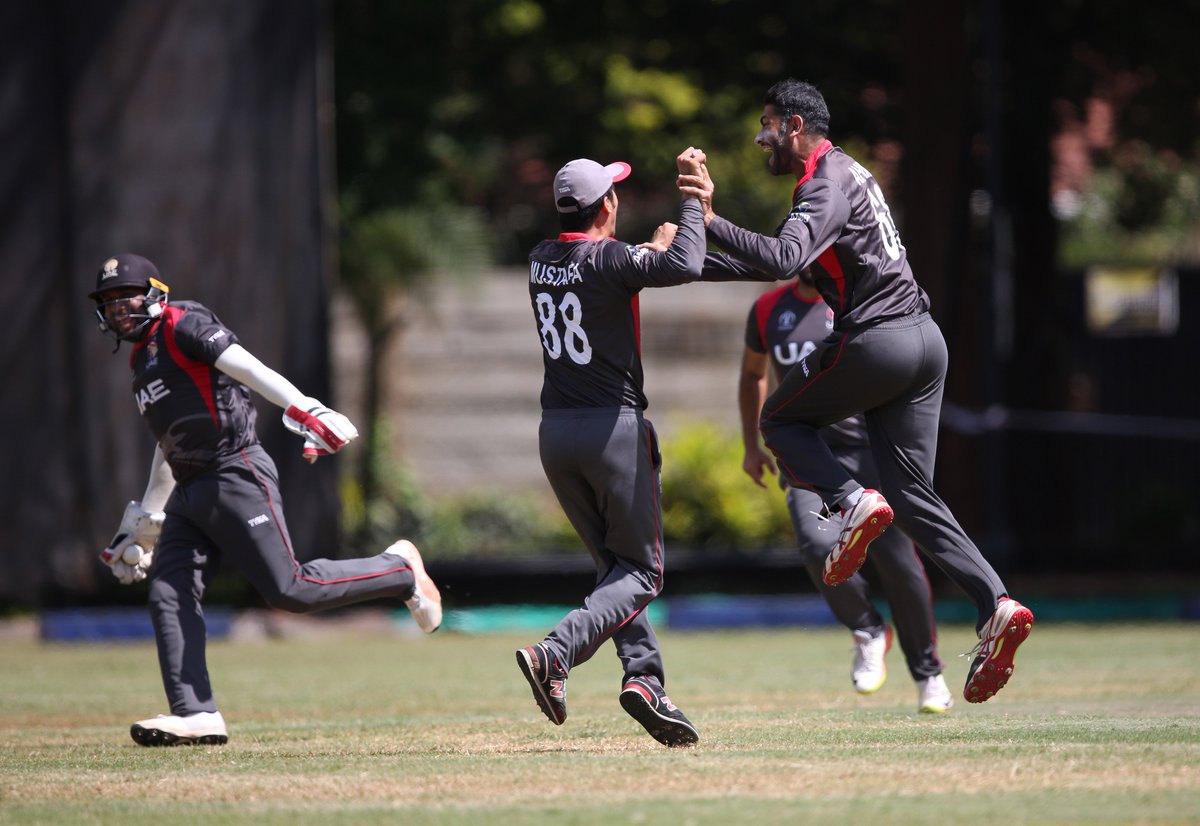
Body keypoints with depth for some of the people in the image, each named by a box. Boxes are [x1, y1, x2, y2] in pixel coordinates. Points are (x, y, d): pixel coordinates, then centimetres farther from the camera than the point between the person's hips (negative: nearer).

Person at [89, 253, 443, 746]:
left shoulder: (184, 327, -3)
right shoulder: (142, 361, 23)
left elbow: (248, 368, -17)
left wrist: (305, 411, -32)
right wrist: (141, 524, 36)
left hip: (237, 475, -9)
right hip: (190, 493, 9)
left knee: (288, 589, -15)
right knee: (168, 596, -6)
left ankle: (399, 571, 5)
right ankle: (196, 716, -10)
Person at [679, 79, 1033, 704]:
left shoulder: (826, 184, -10)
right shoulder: (845, 173, 22)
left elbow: (781, 260, -27)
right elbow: (783, 259, 29)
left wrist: (710, 219, -29)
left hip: (875, 342, -9)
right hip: (923, 341, 9)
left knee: (780, 419, 14)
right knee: (913, 494, 6)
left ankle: (853, 503, -9)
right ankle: (996, 606, -9)